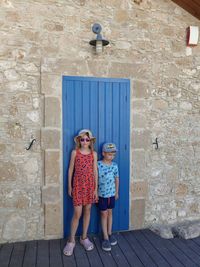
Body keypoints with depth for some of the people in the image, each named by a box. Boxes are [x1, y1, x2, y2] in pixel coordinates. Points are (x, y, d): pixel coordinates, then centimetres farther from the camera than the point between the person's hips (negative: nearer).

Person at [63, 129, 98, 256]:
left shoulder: (94, 154, 1)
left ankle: (84, 237, 28)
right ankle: (71, 240, 16)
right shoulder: (75, 152, -2)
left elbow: (95, 171, 2)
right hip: (78, 184, -2)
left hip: (90, 185, 2)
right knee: (77, 213, -2)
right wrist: (69, 186, 1)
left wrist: (96, 188, 0)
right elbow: (71, 169, 2)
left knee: (87, 211, 12)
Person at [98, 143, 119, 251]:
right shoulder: (98, 165, -15)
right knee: (104, 214, 5)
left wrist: (117, 192, 11)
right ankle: (105, 237, 15)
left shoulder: (115, 165, -2)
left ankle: (109, 233, 31)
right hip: (102, 194, -4)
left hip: (112, 193, 4)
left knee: (110, 213, 16)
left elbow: (117, 179, 8)